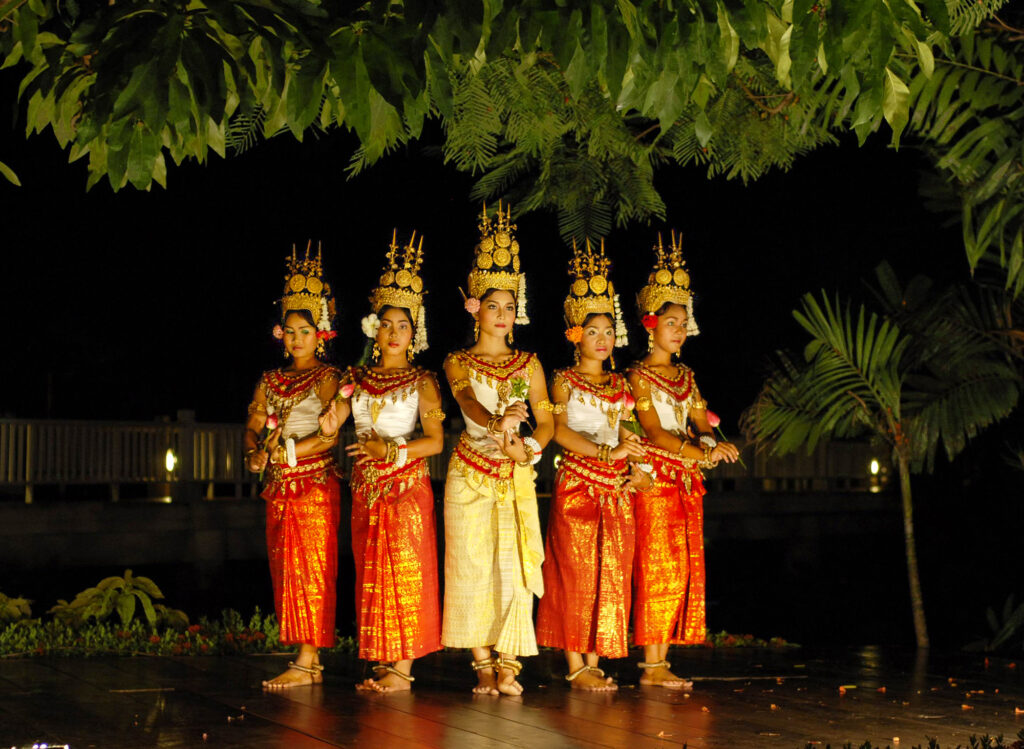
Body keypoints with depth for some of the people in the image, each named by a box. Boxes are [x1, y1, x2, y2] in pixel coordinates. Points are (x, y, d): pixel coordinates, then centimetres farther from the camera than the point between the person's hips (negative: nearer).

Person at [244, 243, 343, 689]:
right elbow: (253, 428, 12)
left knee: (310, 568, -8)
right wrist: (255, 453, -8)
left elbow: (330, 435, -11)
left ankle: (306, 661, -10)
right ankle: (311, 661, 6)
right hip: (279, 487, 6)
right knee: (285, 569, 3)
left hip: (315, 484, -6)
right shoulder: (270, 381, 17)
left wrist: (287, 450, -15)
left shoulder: (326, 379, -1)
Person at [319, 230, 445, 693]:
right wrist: (330, 420, -16)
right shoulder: (358, 379, 13)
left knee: (405, 569, -6)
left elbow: (435, 440, -8)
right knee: (372, 572, 3)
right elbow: (331, 424, 5)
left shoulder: (421, 382, 1)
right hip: (366, 485, 5)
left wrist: (391, 451, -19)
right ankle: (383, 663, 7)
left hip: (407, 483, -5)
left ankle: (403, 667, -5)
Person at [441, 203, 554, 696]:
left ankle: (509, 663, 0)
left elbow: (546, 421, 6)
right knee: (473, 565, -4)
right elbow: (468, 403, -16)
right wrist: (497, 423, -37)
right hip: (470, 475, -1)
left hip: (517, 475, 2)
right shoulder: (458, 363, 5)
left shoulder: (529, 364, 12)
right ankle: (482, 664, 2)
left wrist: (531, 447, -16)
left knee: (515, 565, -5)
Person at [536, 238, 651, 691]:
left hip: (616, 487, 5)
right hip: (577, 482, -5)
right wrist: (605, 452, -21)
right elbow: (560, 431, -11)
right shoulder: (564, 381, 1)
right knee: (576, 572, -6)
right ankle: (575, 666, -2)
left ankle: (593, 661, 8)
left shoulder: (619, 384, 16)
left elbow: (627, 434, 15)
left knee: (609, 574, 3)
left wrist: (637, 465, -4)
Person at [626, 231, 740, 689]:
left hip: (687, 480, 7)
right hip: (655, 479, -7)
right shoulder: (639, 376, -5)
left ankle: (661, 660, 6)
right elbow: (654, 433, -14)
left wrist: (708, 447, -14)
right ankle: (652, 665, -6)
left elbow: (701, 425, 10)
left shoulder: (686, 376, 16)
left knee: (683, 571, 3)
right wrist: (704, 453, -24)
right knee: (658, 569, -8)